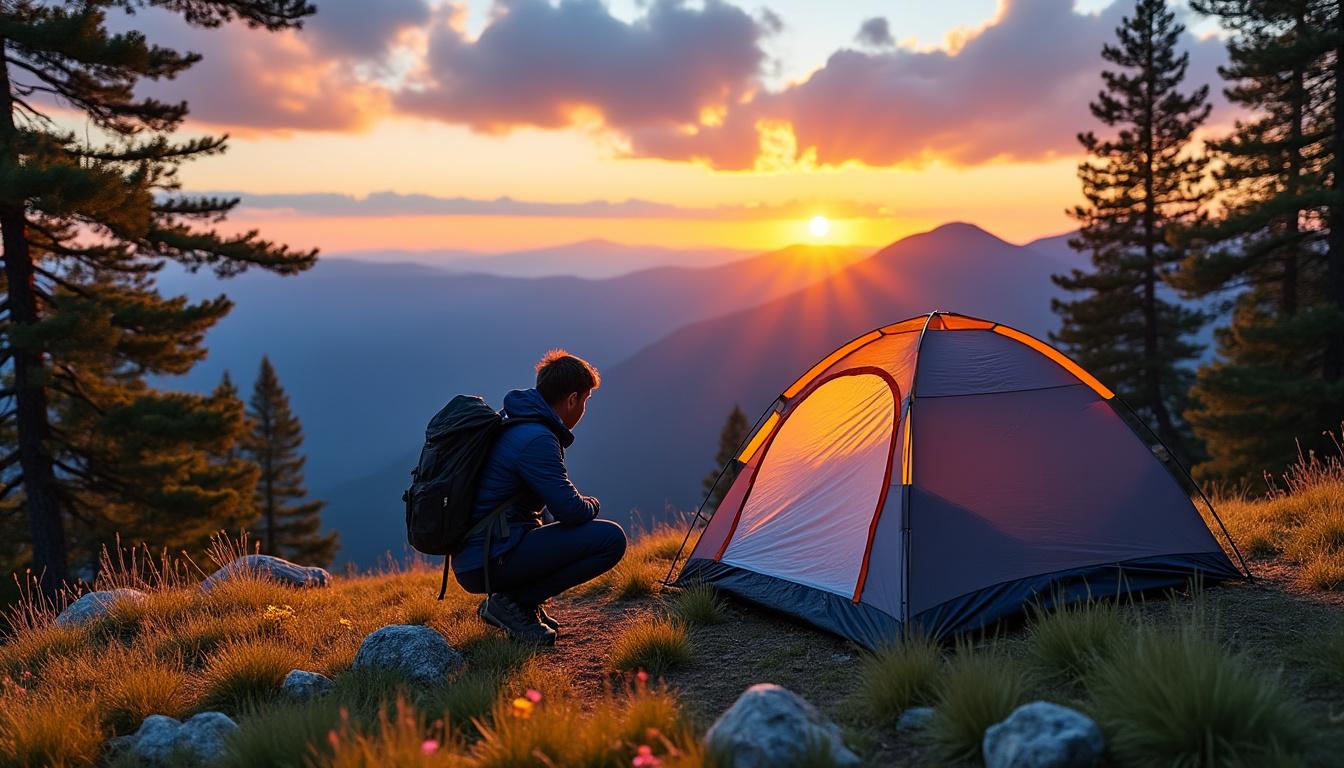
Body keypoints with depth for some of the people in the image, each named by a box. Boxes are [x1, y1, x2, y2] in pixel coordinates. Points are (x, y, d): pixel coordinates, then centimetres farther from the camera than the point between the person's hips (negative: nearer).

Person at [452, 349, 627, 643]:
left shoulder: (508, 424, 14)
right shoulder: (536, 439, -17)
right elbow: (570, 510, -18)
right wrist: (591, 505, 4)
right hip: (491, 562, -10)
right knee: (610, 539, -15)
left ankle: (518, 599, 13)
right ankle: (513, 602, -9)